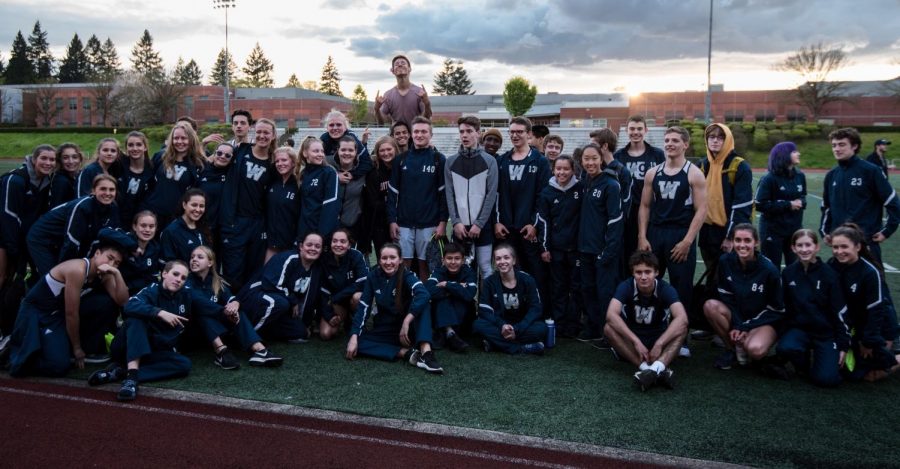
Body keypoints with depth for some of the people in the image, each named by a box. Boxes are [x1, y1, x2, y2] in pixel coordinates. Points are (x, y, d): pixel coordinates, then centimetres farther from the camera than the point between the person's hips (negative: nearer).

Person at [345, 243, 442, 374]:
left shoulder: (406, 275, -13)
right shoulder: (373, 276, -5)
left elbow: (423, 295, -33)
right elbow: (363, 307, -8)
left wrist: (406, 322, -40)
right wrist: (354, 337, -19)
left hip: (406, 329, -3)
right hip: (384, 330, 3)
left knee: (422, 304, -30)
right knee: (355, 343, -24)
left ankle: (426, 351, -45)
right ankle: (406, 353, -31)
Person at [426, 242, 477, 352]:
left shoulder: (469, 272, -9)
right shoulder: (438, 272, -7)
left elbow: (469, 294, -30)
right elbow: (429, 291, -29)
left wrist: (447, 285, -24)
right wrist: (456, 288, -25)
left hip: (463, 320, 0)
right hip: (440, 319, 0)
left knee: (461, 299, -27)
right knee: (443, 298, -26)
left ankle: (447, 335, -34)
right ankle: (449, 332, -44)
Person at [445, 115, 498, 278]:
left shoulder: (489, 161, 0)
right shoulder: (451, 162, 6)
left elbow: (491, 194, -4)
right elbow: (449, 194, 3)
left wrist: (479, 223, -11)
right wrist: (455, 222, -8)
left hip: (483, 225, -2)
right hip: (460, 225, 2)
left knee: (485, 267, 2)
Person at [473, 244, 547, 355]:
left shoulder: (527, 280, -7)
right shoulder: (489, 282, -5)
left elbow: (535, 309, -12)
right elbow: (484, 310, -11)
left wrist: (517, 329, -24)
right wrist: (502, 325, -28)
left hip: (522, 326, -1)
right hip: (499, 325, 1)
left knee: (541, 328, -30)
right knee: (478, 325, -29)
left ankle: (496, 343, -27)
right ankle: (525, 348, -32)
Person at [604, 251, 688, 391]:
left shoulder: (666, 289, -16)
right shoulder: (626, 287, -17)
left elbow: (682, 318, -32)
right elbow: (611, 315, -32)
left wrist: (659, 344, -40)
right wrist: (636, 342, -39)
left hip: (659, 339, 0)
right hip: (631, 340, 0)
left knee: (682, 328, -27)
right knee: (609, 328, -29)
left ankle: (656, 367, -50)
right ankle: (655, 370, -42)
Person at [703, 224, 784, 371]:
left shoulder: (769, 269, -19)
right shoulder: (726, 261, -12)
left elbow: (777, 309, -11)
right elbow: (726, 296, -2)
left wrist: (746, 328, -16)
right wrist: (737, 325, -15)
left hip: (765, 321, -4)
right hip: (737, 316, 4)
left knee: (754, 350, -36)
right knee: (710, 306, -27)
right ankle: (732, 348, -5)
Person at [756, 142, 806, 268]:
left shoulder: (800, 176, 4)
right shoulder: (770, 179, -14)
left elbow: (803, 197, 18)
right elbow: (760, 204, -18)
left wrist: (801, 203, -7)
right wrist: (788, 205, -18)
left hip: (794, 229, 6)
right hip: (773, 230, -6)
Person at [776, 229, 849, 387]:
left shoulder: (828, 273, -8)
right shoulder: (788, 273, -2)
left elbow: (840, 311, -5)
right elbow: (783, 307, 4)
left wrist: (844, 345, -4)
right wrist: (785, 333, 1)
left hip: (825, 332, -2)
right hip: (798, 328, 2)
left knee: (826, 379, -18)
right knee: (785, 348, -32)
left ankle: (820, 357, 17)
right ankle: (804, 364, 4)